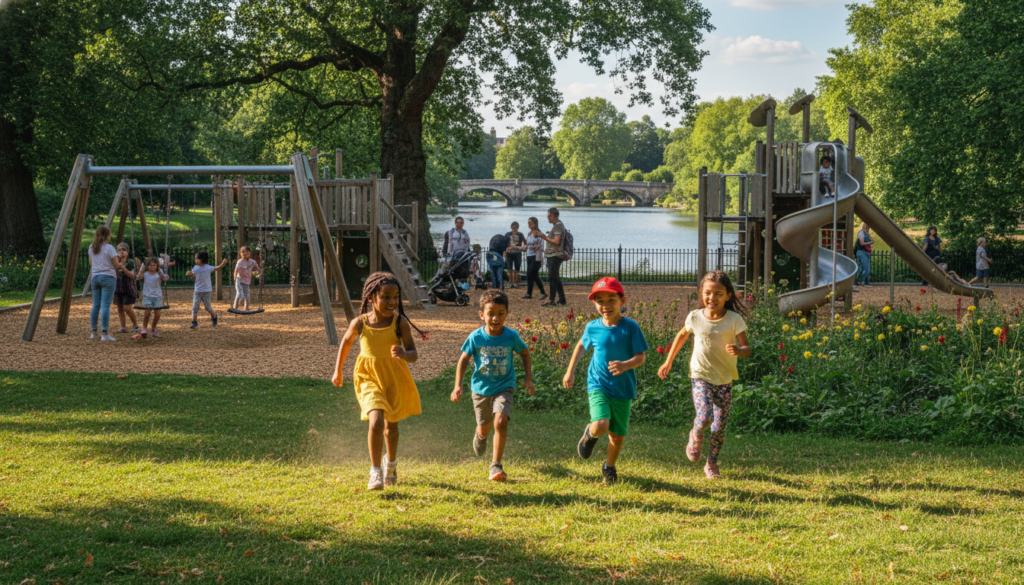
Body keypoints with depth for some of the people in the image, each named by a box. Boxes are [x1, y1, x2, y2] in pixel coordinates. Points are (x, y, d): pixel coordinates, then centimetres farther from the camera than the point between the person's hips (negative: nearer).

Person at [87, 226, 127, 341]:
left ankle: (93, 332, 12)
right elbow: (117, 266, -8)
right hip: (108, 277, -6)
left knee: (95, 305, 10)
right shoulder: (109, 248, -10)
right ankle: (105, 333, -12)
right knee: (105, 305, -8)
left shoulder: (91, 247, 8)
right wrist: (121, 266, 16)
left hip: (95, 277, 6)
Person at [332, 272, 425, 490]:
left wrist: (404, 354, -39)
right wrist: (338, 370, 16)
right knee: (376, 422, -22)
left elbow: (414, 355, -15)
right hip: (369, 379, -1)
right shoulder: (360, 323, -14)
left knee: (391, 425, 20)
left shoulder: (400, 323, -17)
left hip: (395, 380, 1)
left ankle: (392, 463, 47)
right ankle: (375, 472, -11)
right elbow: (347, 342, 8)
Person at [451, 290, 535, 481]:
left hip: (504, 388, -1)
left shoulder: (512, 336, -13)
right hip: (481, 388, 1)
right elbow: (464, 359, -2)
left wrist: (529, 379, 2)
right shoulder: (476, 337, -14)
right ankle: (480, 436, 57)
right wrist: (458, 385, -10)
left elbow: (525, 353, 6)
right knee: (484, 428, 17)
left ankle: (496, 465, -11)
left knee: (500, 421, -23)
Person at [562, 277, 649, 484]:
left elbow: (641, 356, -10)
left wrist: (626, 365, -30)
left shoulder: (630, 327, -10)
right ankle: (590, 434, 14)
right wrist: (570, 371, 18)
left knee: (618, 434, 8)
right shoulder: (592, 327, -2)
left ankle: (609, 467, 37)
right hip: (598, 386, 0)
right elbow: (581, 345, 19)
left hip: (623, 389, 0)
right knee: (600, 426, -23)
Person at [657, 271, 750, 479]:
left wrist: (738, 350, -34)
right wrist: (668, 362, 19)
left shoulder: (734, 320, -9)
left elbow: (747, 349, -9)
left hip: (725, 379, 1)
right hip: (701, 376, 0)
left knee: (720, 426, 2)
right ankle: (695, 437, 14)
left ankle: (712, 464, 23)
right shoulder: (695, 317, -5)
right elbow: (682, 335, 15)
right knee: (704, 417, -21)